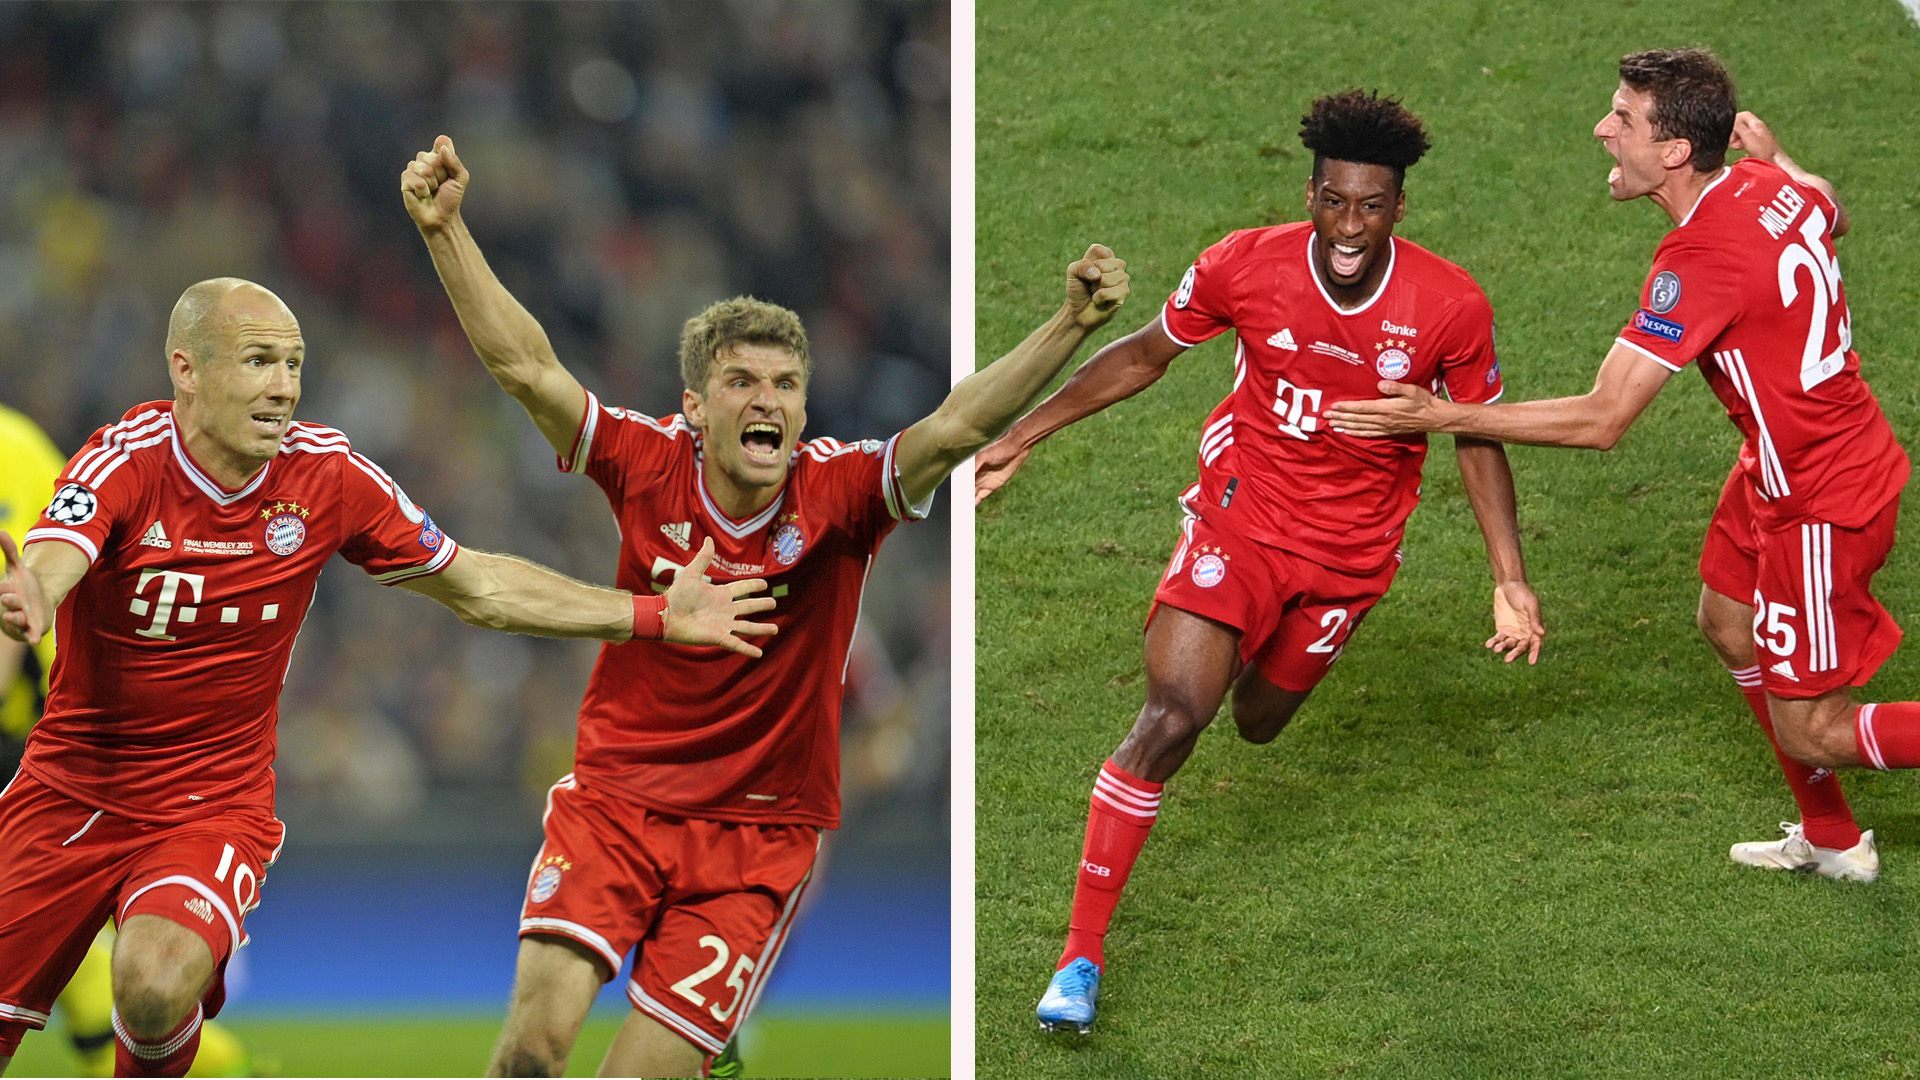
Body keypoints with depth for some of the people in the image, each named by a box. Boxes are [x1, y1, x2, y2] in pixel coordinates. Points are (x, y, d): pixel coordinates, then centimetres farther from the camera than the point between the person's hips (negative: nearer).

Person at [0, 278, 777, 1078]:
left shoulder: (328, 474, -7)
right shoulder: (125, 461, -16)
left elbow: (480, 590, 6)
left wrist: (657, 616, 2)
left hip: (214, 803, 0)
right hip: (69, 793, 0)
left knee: (159, 982, -30)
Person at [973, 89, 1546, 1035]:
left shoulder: (1451, 307, -16)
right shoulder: (1244, 267, -17)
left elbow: (1477, 439, 0)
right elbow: (1142, 356, 1)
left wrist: (1509, 580, -5)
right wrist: (1019, 440, 2)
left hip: (1351, 550, 2)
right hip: (1240, 518, -2)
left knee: (1258, 724, 18)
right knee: (1170, 719, -18)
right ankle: (1081, 956, -11)